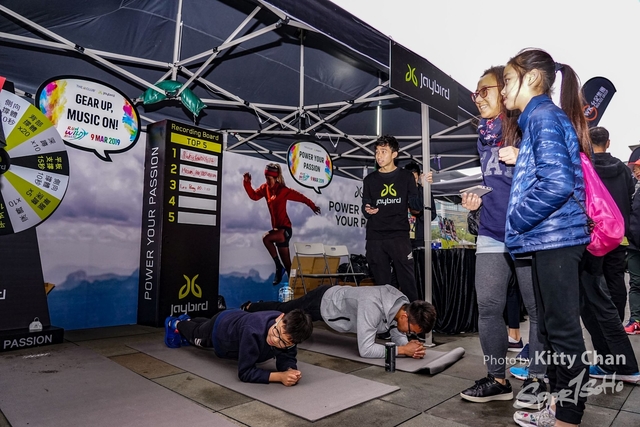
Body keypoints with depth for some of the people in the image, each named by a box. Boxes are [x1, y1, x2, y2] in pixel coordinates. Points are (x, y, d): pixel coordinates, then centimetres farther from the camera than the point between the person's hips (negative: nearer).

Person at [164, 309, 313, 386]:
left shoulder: (289, 330, -37)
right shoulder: (253, 332, -52)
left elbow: (286, 359, -24)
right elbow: (245, 372, -43)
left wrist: (291, 371, -47)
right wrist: (280, 376, -53)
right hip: (219, 329, -4)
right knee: (195, 334, 33)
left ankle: (187, 320, 71)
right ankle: (176, 324, 66)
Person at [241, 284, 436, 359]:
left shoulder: (404, 305, -21)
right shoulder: (372, 307, -45)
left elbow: (398, 336, -8)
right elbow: (365, 350, -44)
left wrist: (410, 346, -30)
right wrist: (403, 350, -43)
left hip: (338, 297, 7)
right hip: (323, 302, -7)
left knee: (284, 311, 31)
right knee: (282, 312, 22)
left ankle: (255, 307, 59)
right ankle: (250, 307, 52)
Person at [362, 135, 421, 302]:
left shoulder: (406, 177, 8)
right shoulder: (369, 179, 13)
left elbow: (417, 205, 3)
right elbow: (364, 208, 14)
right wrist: (367, 210, -9)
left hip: (399, 236, -2)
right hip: (375, 238, 2)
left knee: (407, 280, -5)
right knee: (381, 282, 6)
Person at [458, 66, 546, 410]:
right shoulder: (484, 135, 16)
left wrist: (523, 159, -20)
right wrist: (477, 200, 7)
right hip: (491, 233, 6)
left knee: (538, 308, 6)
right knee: (488, 307, 6)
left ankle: (537, 379, 23)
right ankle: (497, 379, 20)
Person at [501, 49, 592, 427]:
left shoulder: (543, 115, -10)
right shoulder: (541, 118, 19)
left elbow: (558, 183, -21)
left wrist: (516, 221, -13)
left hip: (556, 238, -10)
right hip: (550, 238, 10)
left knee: (563, 330, -1)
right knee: (552, 327, 16)